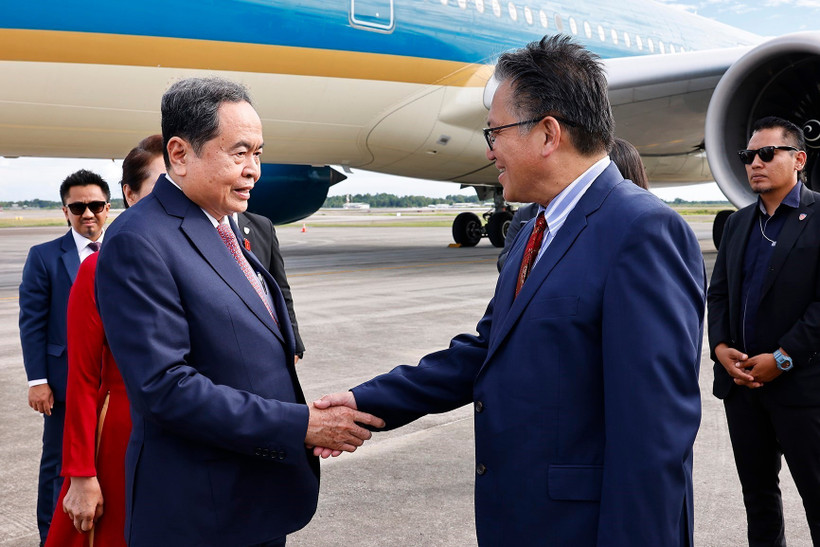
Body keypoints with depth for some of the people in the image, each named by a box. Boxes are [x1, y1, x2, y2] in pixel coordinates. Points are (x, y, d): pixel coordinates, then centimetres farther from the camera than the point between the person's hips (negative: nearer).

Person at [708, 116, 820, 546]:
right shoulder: (739, 222, 14)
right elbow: (718, 292, 14)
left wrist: (782, 358, -16)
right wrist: (720, 347, -3)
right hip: (740, 379, 6)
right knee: (757, 490, 15)